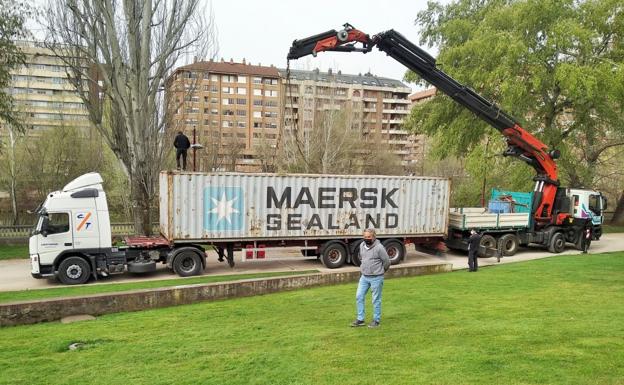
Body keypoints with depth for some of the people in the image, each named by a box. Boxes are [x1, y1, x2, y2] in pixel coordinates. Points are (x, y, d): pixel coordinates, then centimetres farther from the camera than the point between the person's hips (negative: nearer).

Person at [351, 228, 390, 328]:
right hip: (364, 276, 6)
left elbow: (387, 262, -9)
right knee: (359, 296, 6)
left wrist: (380, 271, 5)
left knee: (376, 300, 5)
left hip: (376, 278, -6)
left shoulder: (379, 247, -18)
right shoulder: (362, 245, 3)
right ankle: (360, 319, 16)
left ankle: (376, 320, 18)